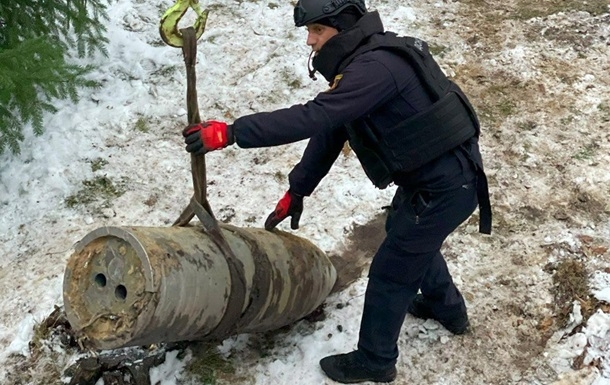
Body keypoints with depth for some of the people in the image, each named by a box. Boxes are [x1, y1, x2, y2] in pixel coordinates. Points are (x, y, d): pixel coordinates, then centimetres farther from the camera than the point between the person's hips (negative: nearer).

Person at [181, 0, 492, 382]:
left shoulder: (378, 65, -27)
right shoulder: (361, 64, 6)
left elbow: (315, 117, -36)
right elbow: (329, 131, 10)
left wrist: (230, 132, -35)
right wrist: (296, 191, 13)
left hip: (445, 187, -10)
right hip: (429, 177, 10)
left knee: (390, 272, 3)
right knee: (404, 236, 32)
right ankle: (448, 308, 55)